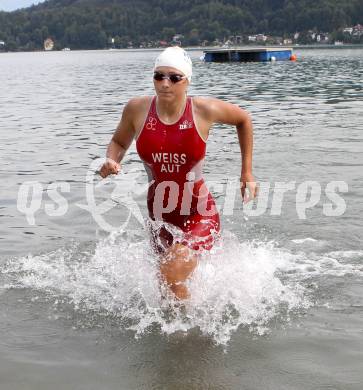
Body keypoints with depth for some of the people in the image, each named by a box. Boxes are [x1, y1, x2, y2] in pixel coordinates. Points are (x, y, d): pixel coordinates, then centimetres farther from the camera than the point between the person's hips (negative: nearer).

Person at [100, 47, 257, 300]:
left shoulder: (204, 110, -13)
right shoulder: (137, 109, -8)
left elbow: (243, 119, 6)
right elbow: (119, 141, 12)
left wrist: (247, 172, 6)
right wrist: (112, 161, -12)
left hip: (198, 212, -4)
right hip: (160, 214, 4)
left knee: (172, 277, -21)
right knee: (171, 277, 18)